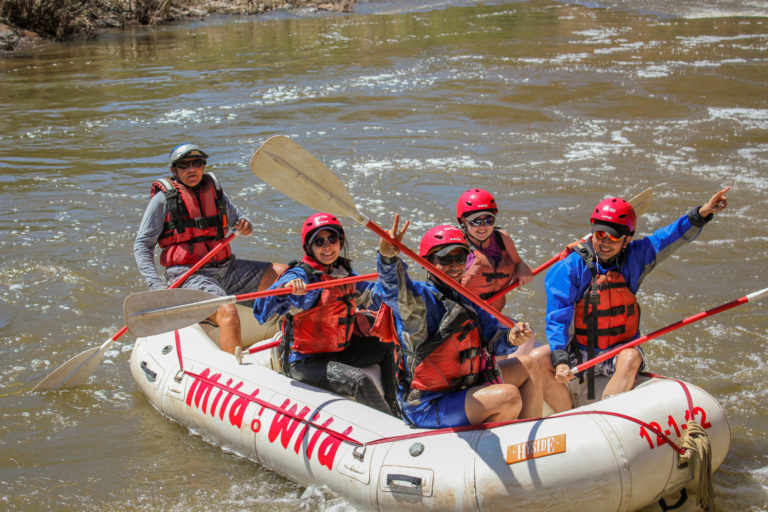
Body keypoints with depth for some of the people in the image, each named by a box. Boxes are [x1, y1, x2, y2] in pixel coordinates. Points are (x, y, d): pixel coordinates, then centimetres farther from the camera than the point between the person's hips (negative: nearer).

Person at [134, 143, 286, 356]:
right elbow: (142, 244, -3)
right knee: (228, 313, -33)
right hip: (189, 275, -6)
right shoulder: (164, 198, -2)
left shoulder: (213, 188, 13)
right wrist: (156, 286, -16)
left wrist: (244, 224, -2)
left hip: (225, 268, 6)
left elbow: (234, 216, 25)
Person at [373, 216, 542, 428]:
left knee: (527, 365, 19)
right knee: (509, 397, -25)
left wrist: (510, 336, -16)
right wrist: (388, 257, -58)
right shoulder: (421, 297, -17)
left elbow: (490, 329, 8)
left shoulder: (463, 299, 12)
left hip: (464, 390, 10)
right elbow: (394, 291, -37)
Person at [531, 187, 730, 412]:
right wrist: (561, 360, -28)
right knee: (537, 359, -26)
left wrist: (703, 212, -23)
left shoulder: (634, 258, 1)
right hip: (579, 353, -1)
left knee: (631, 358, -33)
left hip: (620, 352, 1)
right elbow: (558, 317, -15)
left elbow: (676, 235, -5)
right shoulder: (570, 268, -9)